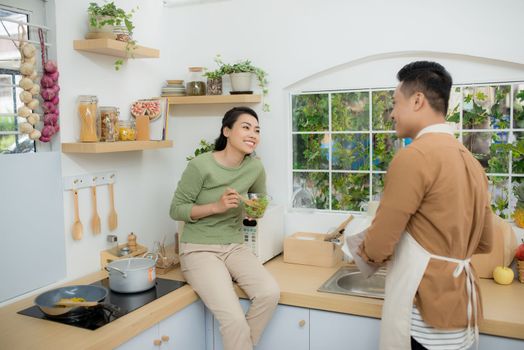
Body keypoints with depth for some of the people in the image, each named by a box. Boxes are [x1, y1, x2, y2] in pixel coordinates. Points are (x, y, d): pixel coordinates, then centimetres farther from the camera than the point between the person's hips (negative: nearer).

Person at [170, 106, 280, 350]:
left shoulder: (255, 168, -1)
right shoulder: (201, 165, -15)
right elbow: (176, 210, -8)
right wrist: (216, 206, -20)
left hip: (234, 247, 5)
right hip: (199, 249, -5)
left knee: (270, 293, -20)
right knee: (235, 320, -23)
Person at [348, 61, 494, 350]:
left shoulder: (414, 156, -18)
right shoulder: (471, 161, 8)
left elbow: (377, 248, -14)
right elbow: (484, 243, 17)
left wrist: (364, 251, 7)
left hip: (425, 313, -8)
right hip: (460, 307, 8)